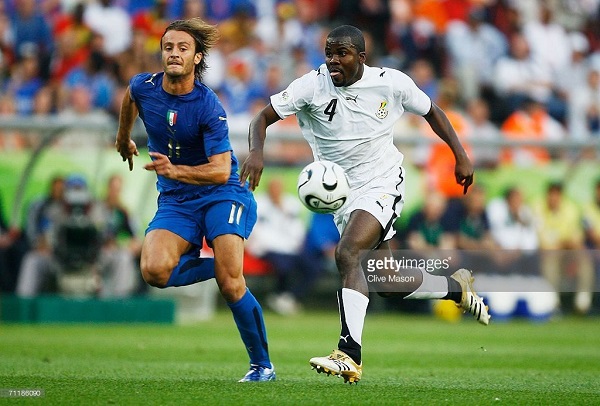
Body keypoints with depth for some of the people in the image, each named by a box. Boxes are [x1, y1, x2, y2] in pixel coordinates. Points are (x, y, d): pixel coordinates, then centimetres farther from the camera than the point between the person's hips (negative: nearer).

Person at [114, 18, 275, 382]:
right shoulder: (144, 87, -5)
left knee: (231, 284, -20)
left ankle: (262, 365, -2)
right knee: (154, 270, -25)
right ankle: (217, 266, 5)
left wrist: (175, 171, -34)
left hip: (221, 193, -4)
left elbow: (220, 170, -20)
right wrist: (124, 137, 37)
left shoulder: (209, 106, -18)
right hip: (175, 201, 4)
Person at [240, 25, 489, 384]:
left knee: (347, 255, -27)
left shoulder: (391, 83, -10)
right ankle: (458, 287, 39)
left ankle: (350, 357, -31)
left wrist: (461, 155, 6)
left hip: (383, 183, -4)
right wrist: (256, 152, -32)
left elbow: (430, 111, 7)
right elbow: (263, 117, -11)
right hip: (342, 191, 4)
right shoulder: (313, 86, -11)